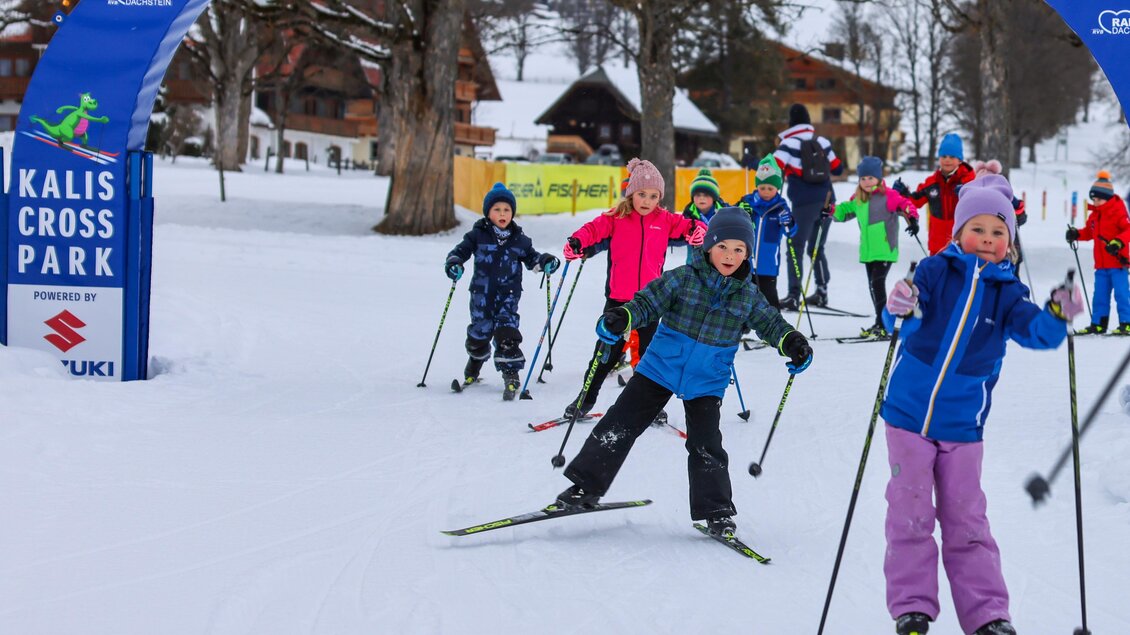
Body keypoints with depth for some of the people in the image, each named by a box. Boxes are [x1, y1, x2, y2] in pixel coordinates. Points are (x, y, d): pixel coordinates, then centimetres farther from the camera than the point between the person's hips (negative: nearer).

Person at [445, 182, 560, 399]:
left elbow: (531, 258, 18)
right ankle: (473, 369, 35)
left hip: (508, 293, 0)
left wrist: (546, 262, -1)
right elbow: (460, 250, 2)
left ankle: (511, 375, -9)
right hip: (482, 293, 0)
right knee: (479, 332, 8)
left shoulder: (519, 239, 6)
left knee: (506, 333, -14)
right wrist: (453, 264, -19)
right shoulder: (478, 235, -1)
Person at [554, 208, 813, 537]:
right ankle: (585, 486, 8)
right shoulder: (682, 278, -7)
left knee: (706, 445, -3)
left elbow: (771, 323, 8)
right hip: (660, 369, -1)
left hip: (707, 383, 1)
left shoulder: (748, 296, 1)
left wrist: (794, 344, -11)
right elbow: (648, 303, -10)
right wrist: (620, 319, -28)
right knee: (619, 426, -1)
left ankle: (716, 510, 11)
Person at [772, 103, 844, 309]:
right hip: (826, 201, 5)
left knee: (796, 248, -1)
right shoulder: (822, 142, 8)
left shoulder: (790, 143, -7)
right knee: (816, 248, 18)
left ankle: (794, 296, -9)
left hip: (804, 203, -5)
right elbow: (838, 169, 15)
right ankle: (821, 292, 17)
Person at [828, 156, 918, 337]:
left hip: (886, 250, -8)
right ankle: (880, 324, 25)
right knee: (873, 286, 13)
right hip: (867, 252, 8)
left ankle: (882, 326, -11)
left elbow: (905, 205, -15)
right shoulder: (858, 199, 11)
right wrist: (832, 211, 9)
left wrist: (912, 219, -32)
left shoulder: (888, 196, -10)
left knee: (877, 283, -15)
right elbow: (845, 210, 25)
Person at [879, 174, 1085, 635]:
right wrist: (899, 309, -41)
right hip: (909, 412, -1)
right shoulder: (934, 270, -6)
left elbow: (1035, 332, -14)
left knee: (966, 520, 7)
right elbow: (901, 321, -17)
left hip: (963, 424, 2)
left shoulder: (1007, 292, 1)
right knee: (910, 513, 2)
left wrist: (1057, 315, -37)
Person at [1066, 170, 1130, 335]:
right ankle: (1098, 324, 16)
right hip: (1101, 264, 7)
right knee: (1100, 294, 10)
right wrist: (1076, 234, 5)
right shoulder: (1095, 214, 13)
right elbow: (1089, 232, 23)